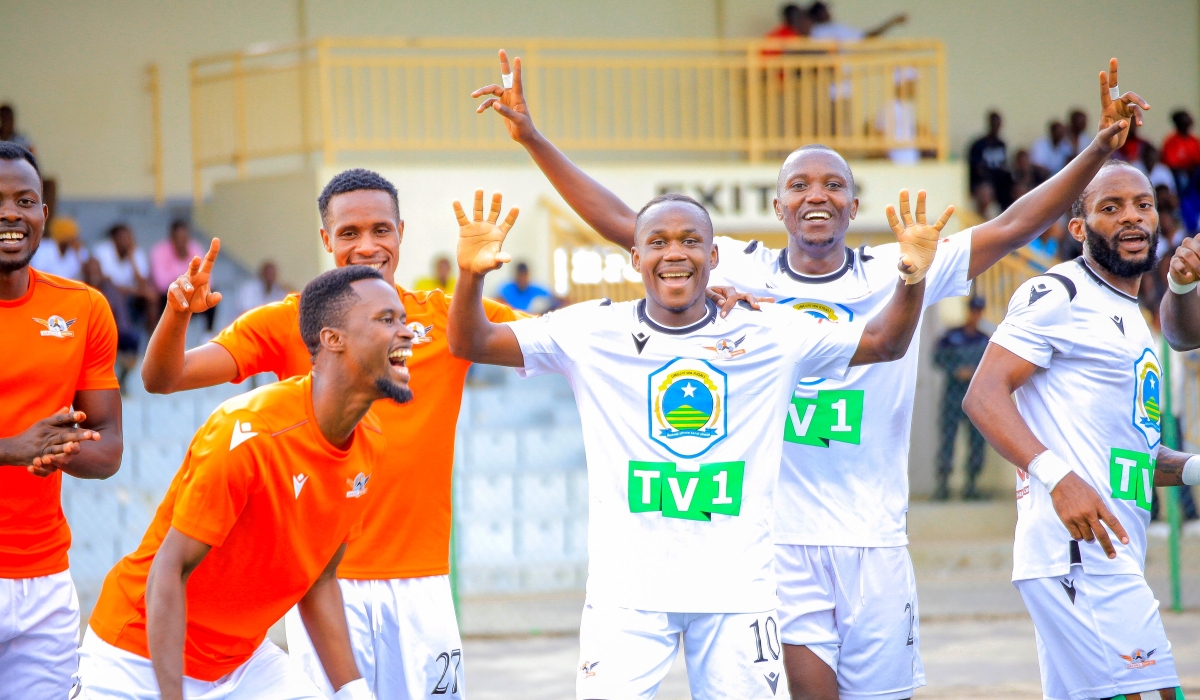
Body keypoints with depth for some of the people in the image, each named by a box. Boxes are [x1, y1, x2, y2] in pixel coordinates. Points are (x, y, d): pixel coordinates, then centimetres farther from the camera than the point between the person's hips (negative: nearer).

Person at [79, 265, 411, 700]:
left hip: (245, 660, 7)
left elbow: (319, 582, 7)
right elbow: (170, 570, -22)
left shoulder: (370, 446, -2)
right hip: (142, 660, -7)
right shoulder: (249, 433, -25)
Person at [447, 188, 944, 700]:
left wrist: (911, 279, -14)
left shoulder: (770, 336, 4)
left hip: (737, 587, 1)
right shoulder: (593, 331, 1)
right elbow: (472, 344, -3)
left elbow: (884, 344, 6)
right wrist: (471, 275, -23)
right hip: (626, 591, -1)